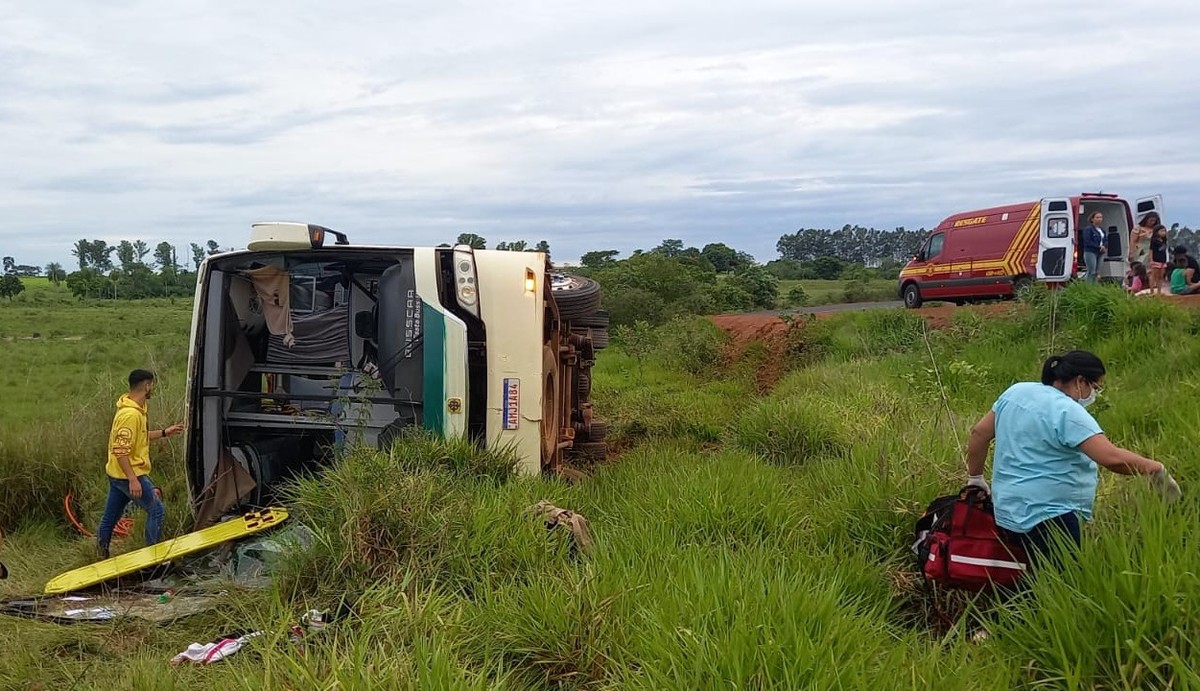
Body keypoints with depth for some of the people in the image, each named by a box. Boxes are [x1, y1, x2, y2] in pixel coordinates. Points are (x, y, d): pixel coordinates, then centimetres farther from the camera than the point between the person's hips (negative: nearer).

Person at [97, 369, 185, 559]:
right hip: (128, 475, -10)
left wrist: (164, 433, 22)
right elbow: (120, 451, -26)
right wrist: (133, 479, -26)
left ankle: (102, 556, 28)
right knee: (156, 509, -2)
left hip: (117, 475, 10)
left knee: (111, 516, 17)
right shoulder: (130, 414, -24)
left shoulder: (136, 408, 8)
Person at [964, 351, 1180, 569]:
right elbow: (1113, 457, -21)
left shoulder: (1017, 391, 9)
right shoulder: (1067, 412, -14)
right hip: (1045, 517, -9)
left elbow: (979, 433, 13)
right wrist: (1156, 469, -7)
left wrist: (976, 477, 21)